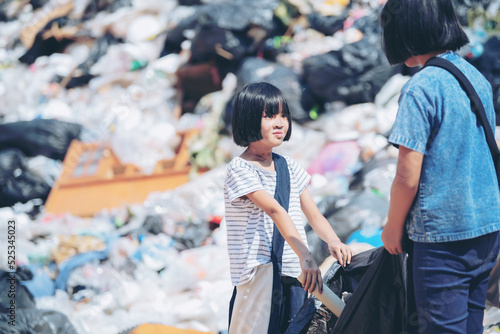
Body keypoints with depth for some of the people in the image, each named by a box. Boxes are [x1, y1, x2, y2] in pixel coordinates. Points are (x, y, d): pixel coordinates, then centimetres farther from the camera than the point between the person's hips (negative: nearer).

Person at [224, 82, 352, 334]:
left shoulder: (288, 167, 15)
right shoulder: (240, 168, -8)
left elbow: (313, 213, 12)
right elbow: (275, 210, -21)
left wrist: (333, 241, -10)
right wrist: (304, 255, -32)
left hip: (294, 274, 7)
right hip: (259, 273, -7)